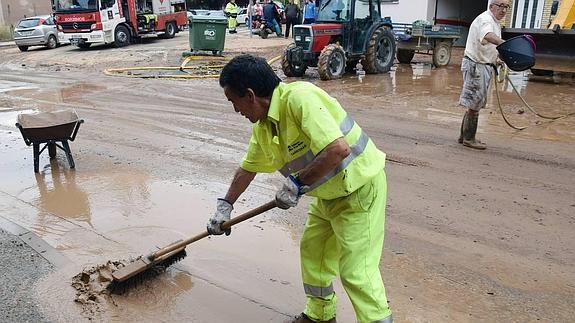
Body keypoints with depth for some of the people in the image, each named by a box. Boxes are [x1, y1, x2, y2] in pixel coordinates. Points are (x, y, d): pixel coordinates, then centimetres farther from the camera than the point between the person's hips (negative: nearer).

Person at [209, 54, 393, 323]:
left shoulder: (300, 97, -28)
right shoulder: (262, 125, 1)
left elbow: (338, 149, -37)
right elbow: (248, 168, 16)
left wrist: (297, 183, -26)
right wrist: (224, 207, 22)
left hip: (360, 189, -9)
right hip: (328, 193, 9)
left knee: (357, 270, -6)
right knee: (311, 251, 19)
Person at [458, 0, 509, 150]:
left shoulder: (495, 22, 17)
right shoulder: (485, 19, -16)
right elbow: (488, 36, -41)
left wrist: (494, 60, 17)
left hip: (484, 66, 10)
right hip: (476, 65, -10)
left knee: (474, 103, 15)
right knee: (474, 104, -5)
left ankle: (464, 136, 23)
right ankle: (468, 139, 4)